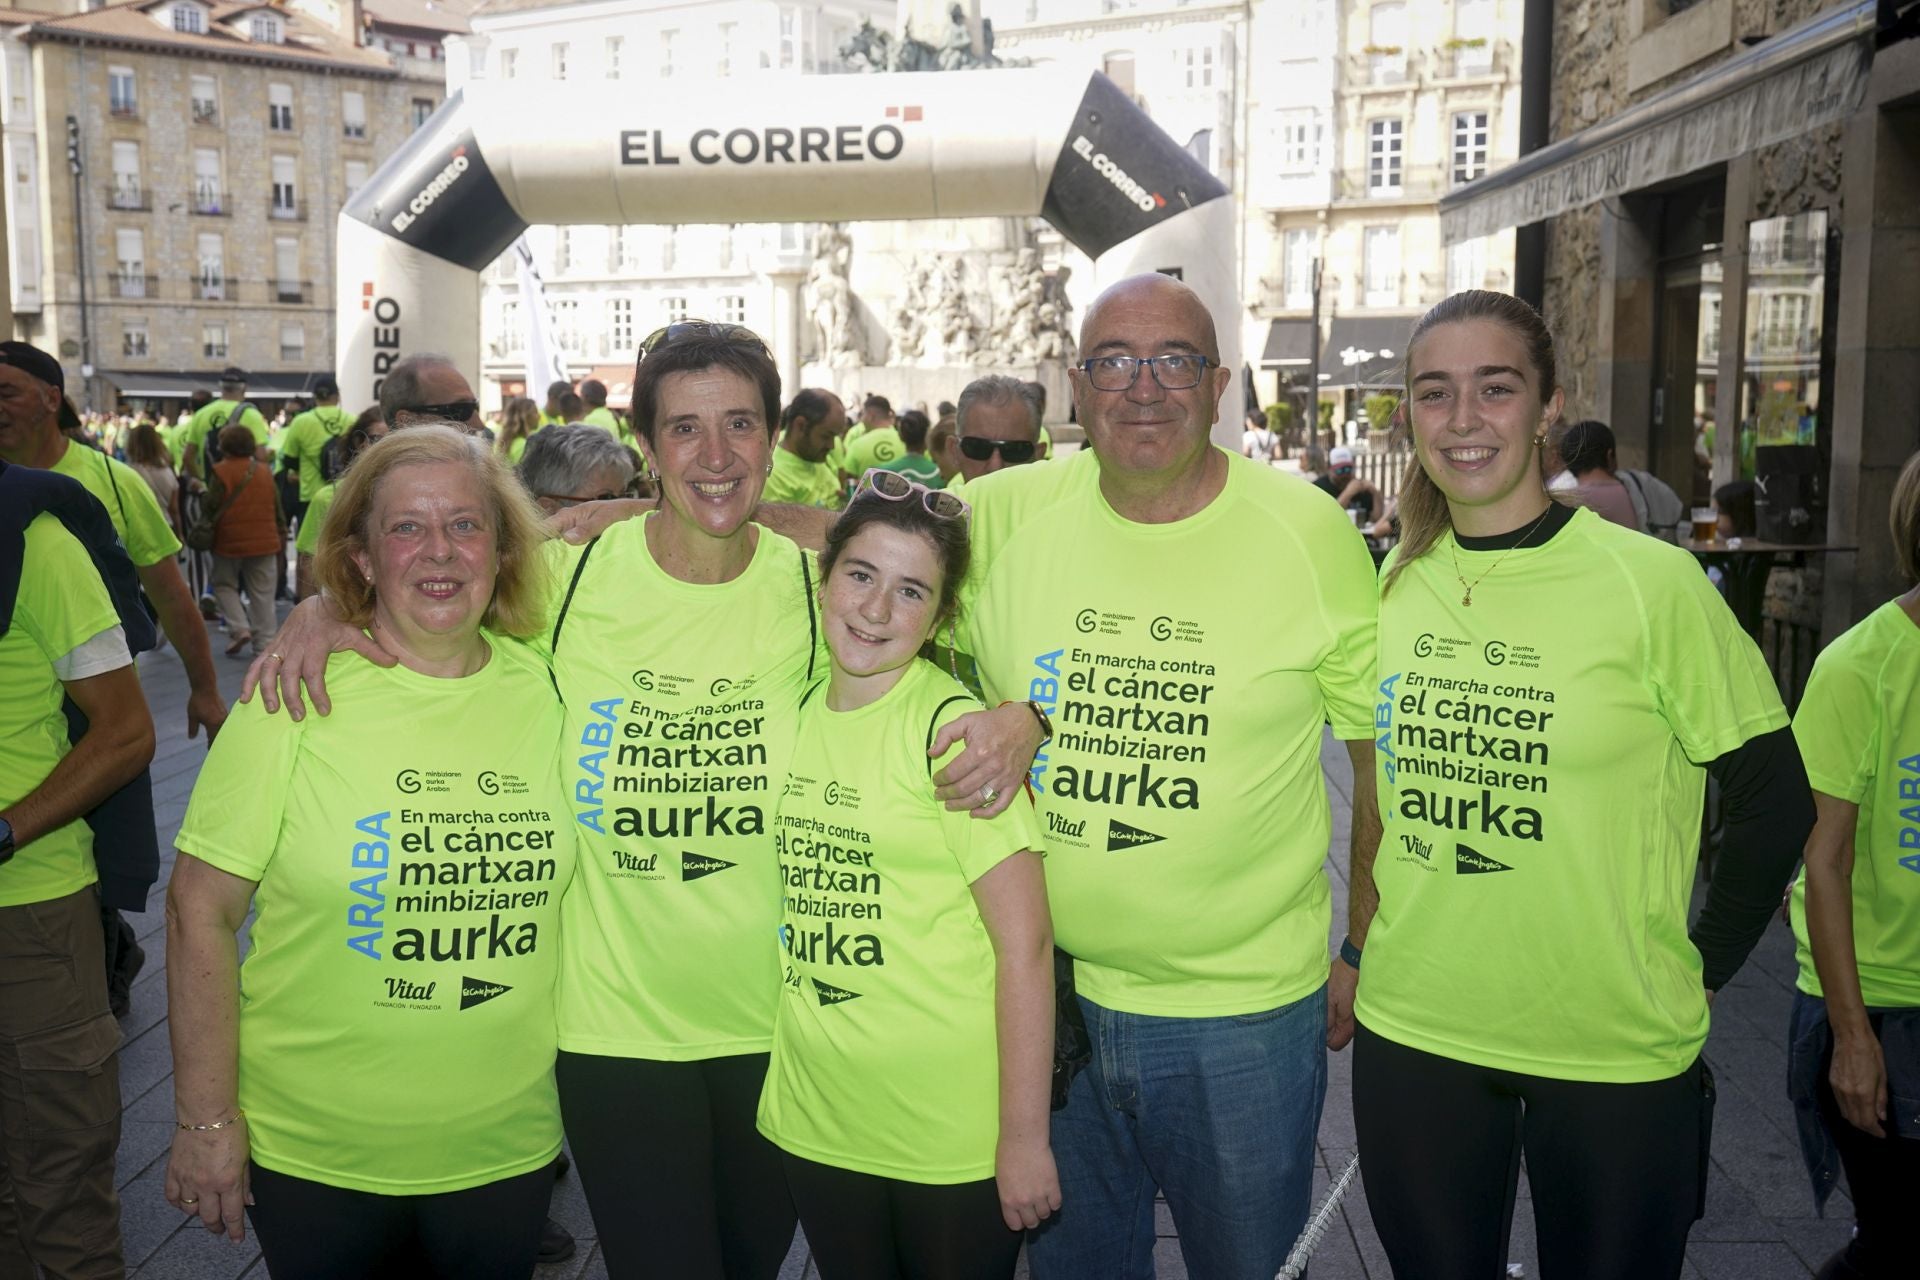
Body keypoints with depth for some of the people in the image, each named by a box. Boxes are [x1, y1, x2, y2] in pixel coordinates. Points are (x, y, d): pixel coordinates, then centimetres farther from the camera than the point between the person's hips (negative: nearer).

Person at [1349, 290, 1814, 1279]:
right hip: (1410, 1031, 4)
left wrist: (1700, 966, -2)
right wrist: (1364, 934, 11)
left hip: (1615, 1051, -3)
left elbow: (1772, 798, -4)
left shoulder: (1650, 582, -11)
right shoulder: (1392, 583, 2)